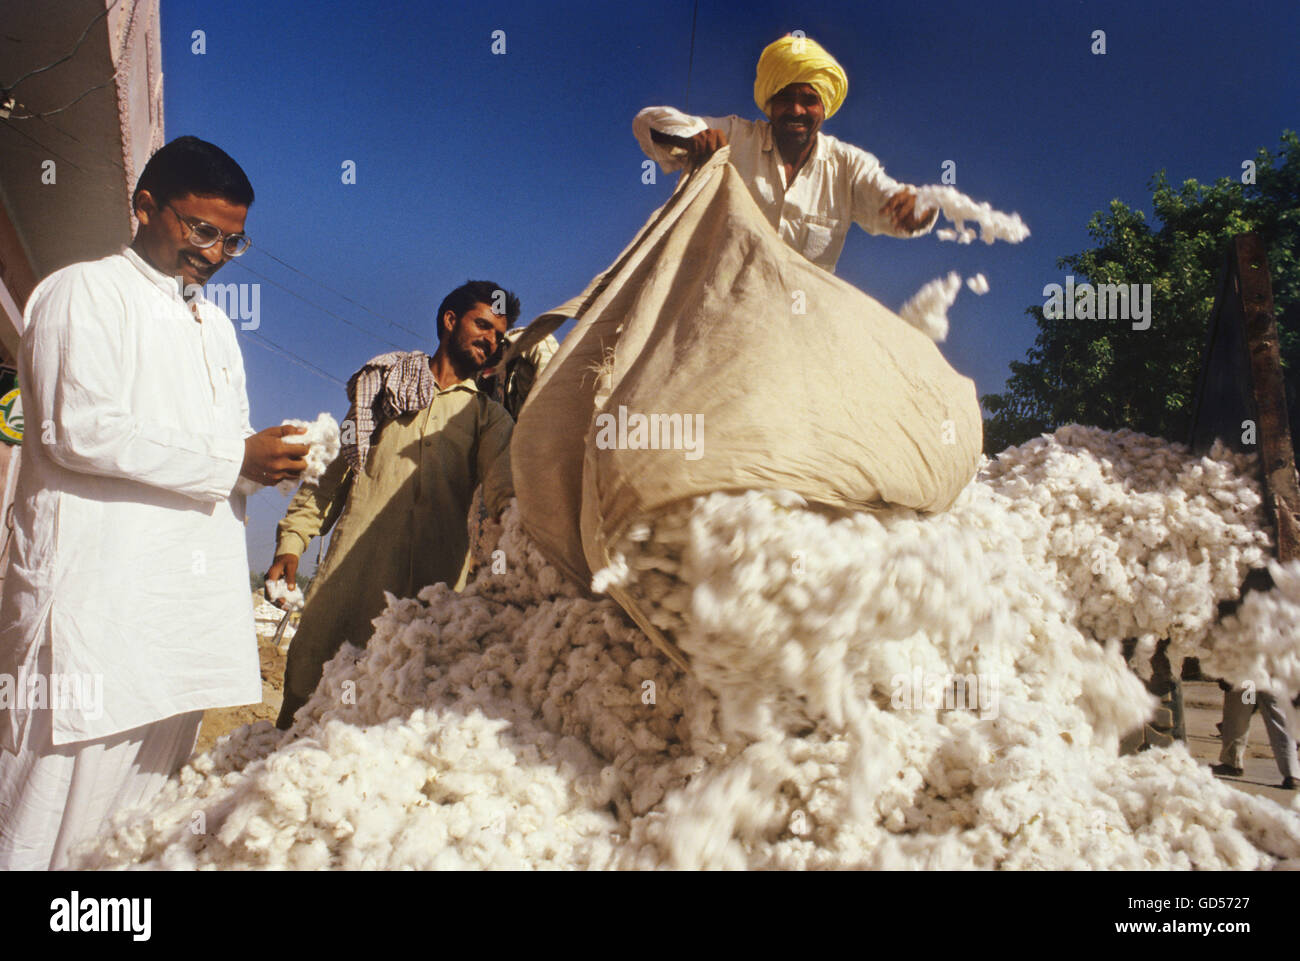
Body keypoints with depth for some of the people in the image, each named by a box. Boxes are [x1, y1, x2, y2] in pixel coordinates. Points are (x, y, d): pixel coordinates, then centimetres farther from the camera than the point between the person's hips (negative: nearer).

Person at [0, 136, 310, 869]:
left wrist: (267, 466, 0)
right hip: (97, 588, -7)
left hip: (193, 597, 7)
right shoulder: (83, 293, 1)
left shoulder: (216, 326, 24)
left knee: (146, 814, 10)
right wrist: (234, 459, -15)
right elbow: (80, 429, -13)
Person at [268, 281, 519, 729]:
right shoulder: (383, 388, 21)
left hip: (429, 590, 0)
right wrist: (291, 540, 6)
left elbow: (505, 482, -3)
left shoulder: (488, 417, 18)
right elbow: (332, 470, 19)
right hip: (350, 571, 1)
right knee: (306, 697, -5)